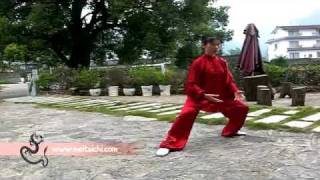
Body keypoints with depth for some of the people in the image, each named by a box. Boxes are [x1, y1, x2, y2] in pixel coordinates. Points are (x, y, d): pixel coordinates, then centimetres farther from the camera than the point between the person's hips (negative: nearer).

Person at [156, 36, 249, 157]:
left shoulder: (222, 62, 2)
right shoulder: (197, 63, -16)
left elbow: (229, 80, 5)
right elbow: (190, 85, -20)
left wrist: (235, 91, -15)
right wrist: (204, 95, -34)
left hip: (220, 96, 6)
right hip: (199, 96, -6)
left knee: (242, 108, 11)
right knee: (187, 114, -32)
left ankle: (230, 131, 36)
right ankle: (169, 144, -21)